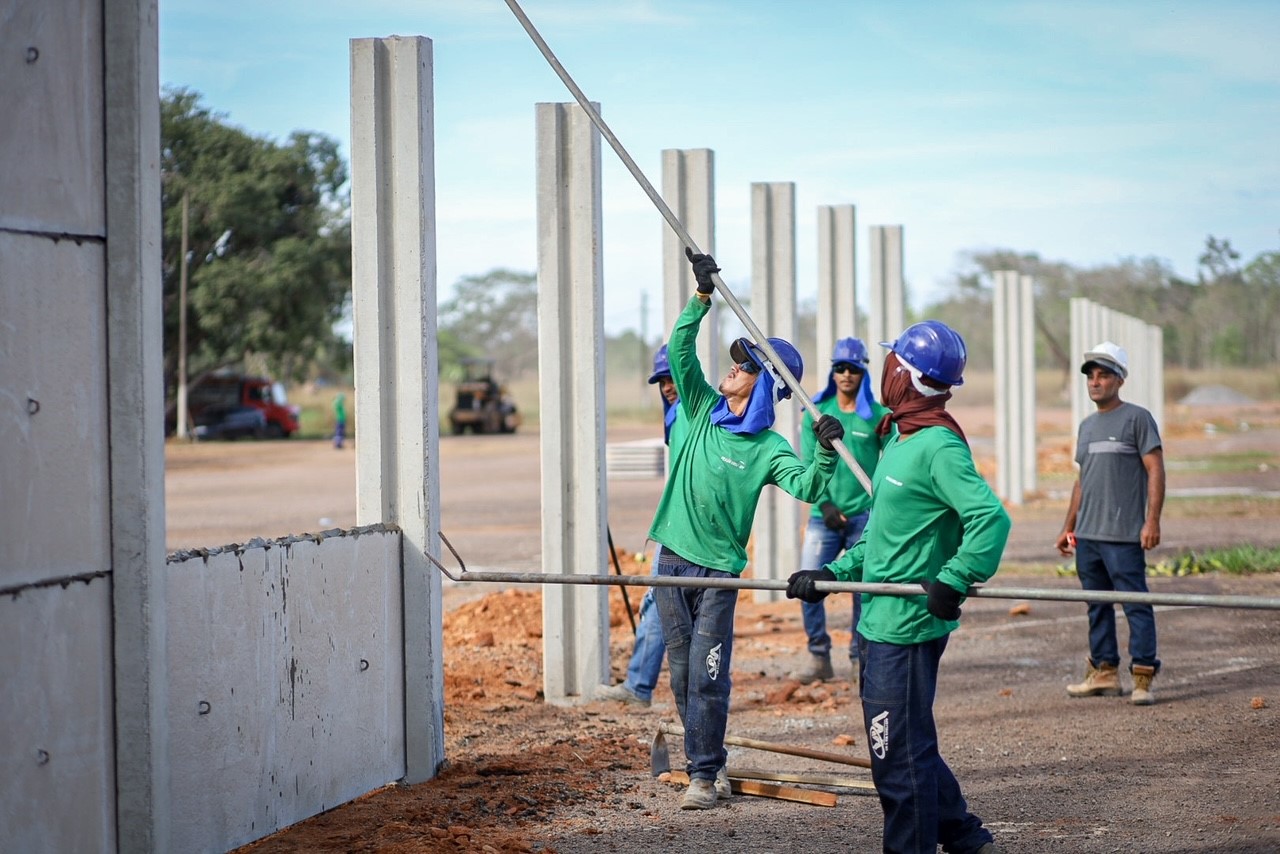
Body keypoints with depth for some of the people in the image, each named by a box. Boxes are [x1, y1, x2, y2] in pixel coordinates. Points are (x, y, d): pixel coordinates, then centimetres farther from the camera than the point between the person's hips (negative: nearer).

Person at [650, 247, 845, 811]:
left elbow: (807, 487, -18)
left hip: (719, 567, -4)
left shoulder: (767, 448, -4)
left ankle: (703, 774, -1)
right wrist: (702, 297, -12)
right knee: (682, 673, 8)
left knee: (707, 675, -7)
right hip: (673, 559, 4)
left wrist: (826, 453, -35)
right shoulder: (703, 409, 6)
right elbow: (680, 350, -2)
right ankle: (710, 761, 20)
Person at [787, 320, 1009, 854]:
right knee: (908, 746, 20)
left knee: (900, 755, -3)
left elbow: (991, 517, -29)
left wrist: (953, 581, -31)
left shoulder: (939, 447, -18)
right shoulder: (900, 440, 14)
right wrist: (835, 574, 15)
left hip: (907, 628, -11)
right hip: (881, 623, 11)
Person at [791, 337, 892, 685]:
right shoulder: (816, 413, 6)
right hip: (825, 514, 1)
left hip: (865, 515, -1)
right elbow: (808, 465, 3)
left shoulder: (878, 416, 2)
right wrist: (824, 504, -9)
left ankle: (861, 658, 13)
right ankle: (818, 658, 3)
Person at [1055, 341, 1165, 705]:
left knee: (1136, 604, -7)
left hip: (1124, 535, -8)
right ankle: (1104, 672, 19)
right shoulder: (1087, 426, 18)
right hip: (1087, 535, 8)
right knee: (1097, 606, 11)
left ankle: (1143, 678, -6)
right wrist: (1068, 528, 21)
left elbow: (1155, 471, -9)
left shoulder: (1137, 418, -3)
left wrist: (1152, 521, -17)